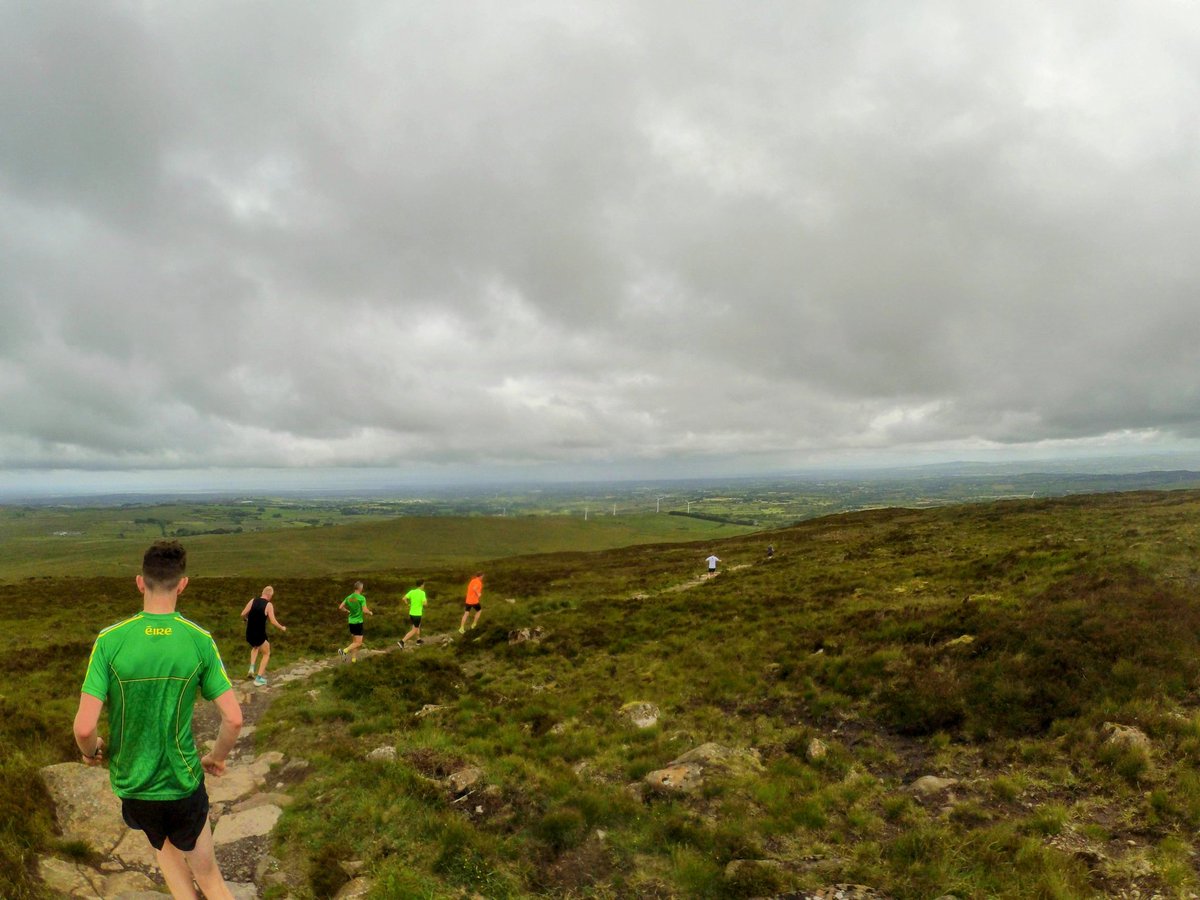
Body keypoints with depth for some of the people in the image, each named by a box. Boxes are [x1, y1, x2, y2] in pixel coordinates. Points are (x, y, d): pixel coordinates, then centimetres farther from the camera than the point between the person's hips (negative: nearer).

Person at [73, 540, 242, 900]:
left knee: (163, 842, 31)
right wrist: (216, 758, 8)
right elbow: (233, 719, -12)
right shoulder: (200, 640, -13)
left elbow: (85, 727, -17)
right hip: (184, 784, -1)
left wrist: (91, 751, 6)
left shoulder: (109, 640, -15)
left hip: (132, 786, 1)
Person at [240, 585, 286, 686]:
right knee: (267, 654, 18)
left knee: (255, 647, 36)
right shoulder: (269, 605, -11)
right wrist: (282, 628, 4)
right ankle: (259, 678, 12)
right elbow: (273, 621, -14)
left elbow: (243, 614, 2)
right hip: (260, 635, -5)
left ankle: (251, 669, 20)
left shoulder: (253, 601, 1)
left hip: (249, 634, 5)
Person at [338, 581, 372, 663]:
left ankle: (353, 658, 18)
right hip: (358, 622, -7)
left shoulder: (349, 597, 4)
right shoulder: (362, 598, -15)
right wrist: (370, 613, -1)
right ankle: (344, 651, -19)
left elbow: (340, 607, 8)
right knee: (358, 643, -3)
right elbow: (365, 610, -21)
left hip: (351, 621, 7)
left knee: (354, 641, 17)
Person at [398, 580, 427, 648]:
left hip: (411, 613, 7)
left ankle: (418, 640, 41)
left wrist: (408, 604, 7)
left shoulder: (412, 591, 1)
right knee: (414, 631, 1)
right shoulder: (422, 593, -15)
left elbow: (404, 598, -9)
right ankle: (402, 641, -11)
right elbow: (424, 603, -23)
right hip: (417, 614, -7)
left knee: (418, 626, 29)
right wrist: (425, 600, 0)